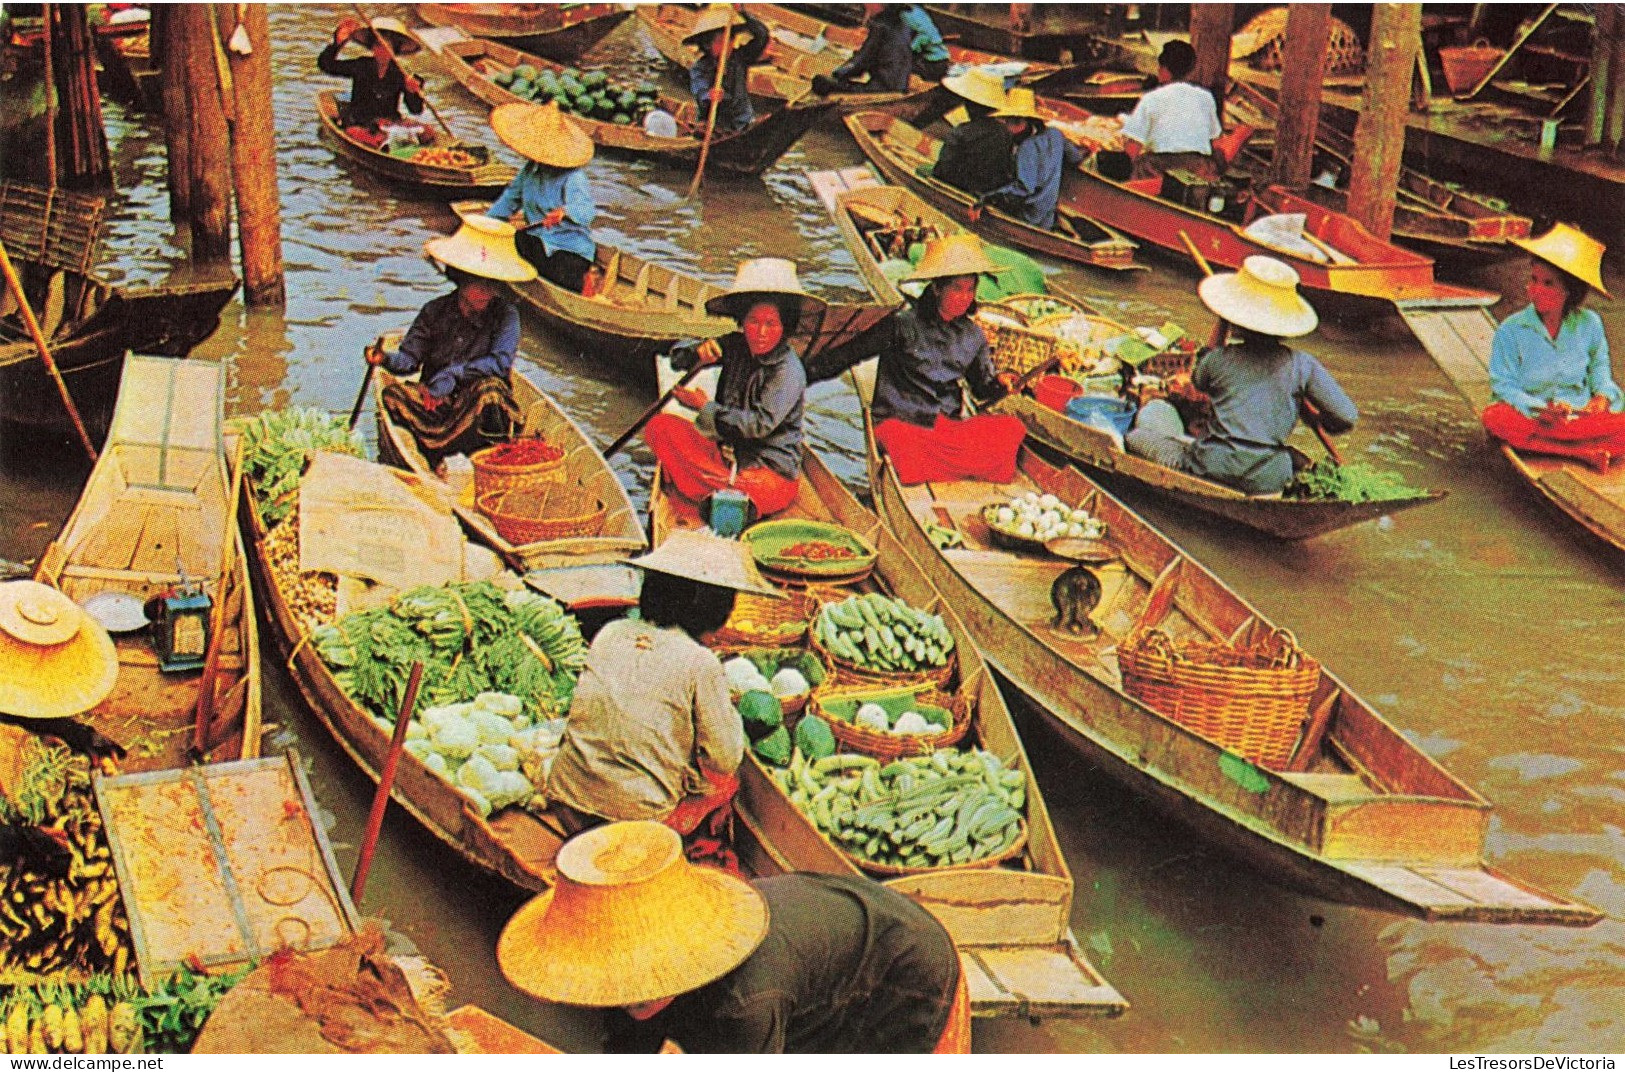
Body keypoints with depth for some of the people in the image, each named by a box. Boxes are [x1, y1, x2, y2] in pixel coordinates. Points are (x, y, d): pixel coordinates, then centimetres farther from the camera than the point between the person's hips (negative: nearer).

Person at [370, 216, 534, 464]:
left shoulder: (505, 315, -5)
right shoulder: (435, 311, 3)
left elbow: (500, 362, -18)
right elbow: (409, 359, 0)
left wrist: (452, 375, -24)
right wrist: (385, 359, -22)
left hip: (476, 407, -3)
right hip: (435, 404, 3)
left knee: (488, 388, -35)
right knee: (392, 394, -22)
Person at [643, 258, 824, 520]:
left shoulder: (789, 371, -16)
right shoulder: (735, 347, 3)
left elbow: (758, 424, -21)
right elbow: (678, 358, 11)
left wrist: (705, 407, -12)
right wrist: (698, 354, -14)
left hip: (772, 472, -7)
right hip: (727, 454, 7)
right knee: (659, 426, -13)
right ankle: (729, 485, -18)